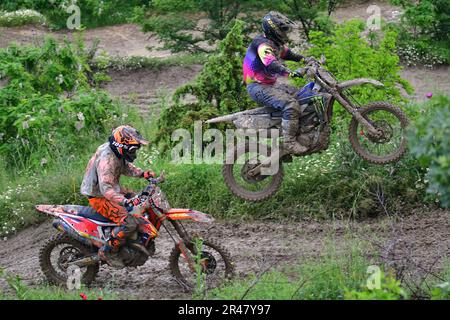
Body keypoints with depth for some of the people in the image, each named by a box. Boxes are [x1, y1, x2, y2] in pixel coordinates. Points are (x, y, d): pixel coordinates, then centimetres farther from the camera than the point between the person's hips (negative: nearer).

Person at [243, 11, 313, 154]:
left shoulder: (276, 43, 12)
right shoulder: (263, 44, -20)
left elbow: (288, 54, 28)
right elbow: (271, 64, -37)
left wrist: (305, 59, 11)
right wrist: (290, 73, -50)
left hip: (270, 84, 11)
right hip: (258, 87, -11)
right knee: (291, 104, -29)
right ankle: (289, 142, -30)